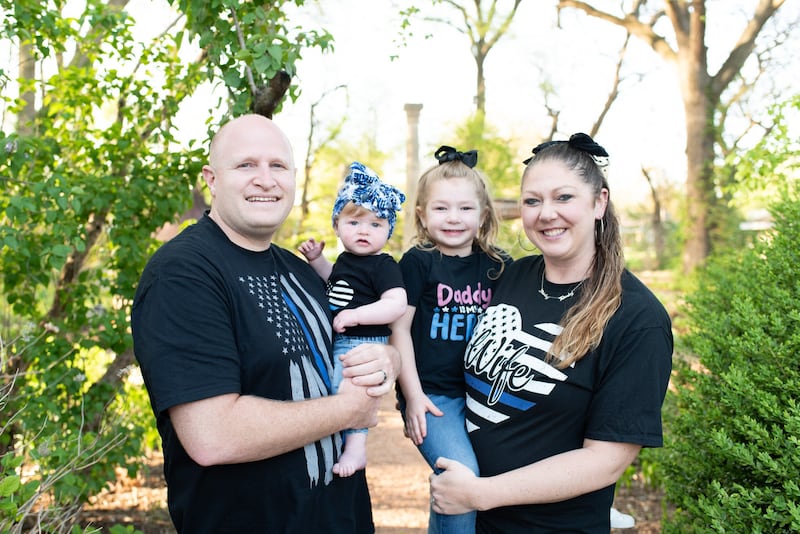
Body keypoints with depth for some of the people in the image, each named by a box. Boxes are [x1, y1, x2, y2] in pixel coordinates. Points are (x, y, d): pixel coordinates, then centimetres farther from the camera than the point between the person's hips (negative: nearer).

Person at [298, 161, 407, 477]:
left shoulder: (383, 266, -16)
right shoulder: (346, 259, 10)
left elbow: (397, 305, -27)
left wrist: (355, 315, -30)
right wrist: (317, 260, 18)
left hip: (363, 344, -10)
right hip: (338, 343, 10)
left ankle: (356, 448, -3)